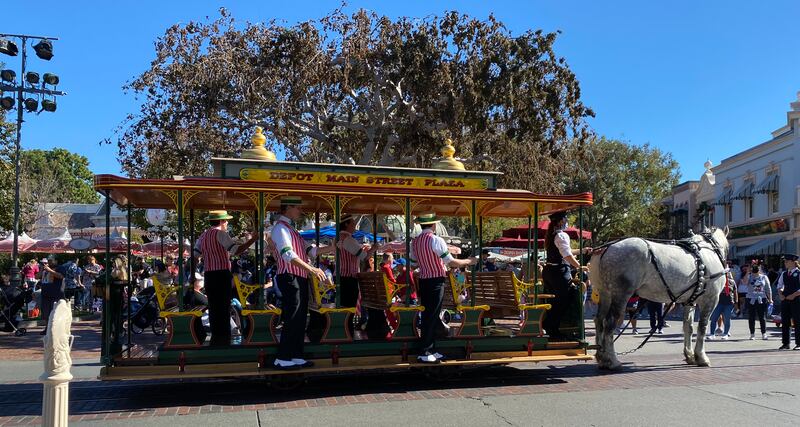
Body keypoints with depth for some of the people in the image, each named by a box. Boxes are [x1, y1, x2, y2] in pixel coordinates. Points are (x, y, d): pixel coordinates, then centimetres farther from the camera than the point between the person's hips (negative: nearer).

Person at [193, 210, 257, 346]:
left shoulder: (203, 235, 14)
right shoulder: (220, 234, -9)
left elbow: (195, 254, 11)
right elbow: (236, 250, -21)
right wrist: (253, 239, -18)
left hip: (208, 275, 8)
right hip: (222, 275, -7)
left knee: (213, 309, 13)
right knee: (223, 310, -4)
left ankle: (215, 342, 19)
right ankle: (223, 342, -4)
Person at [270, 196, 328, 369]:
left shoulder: (291, 229, 21)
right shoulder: (281, 228, -10)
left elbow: (309, 251, 19)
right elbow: (288, 254, -24)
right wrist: (311, 269, -31)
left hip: (300, 279, 10)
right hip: (290, 279, -10)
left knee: (300, 320, 11)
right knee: (292, 319, -8)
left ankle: (296, 356, 18)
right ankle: (282, 359, -2)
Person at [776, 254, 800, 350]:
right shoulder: (784, 274, 12)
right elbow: (780, 286, 18)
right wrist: (781, 294, 1)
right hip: (785, 300, 6)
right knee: (785, 322, 6)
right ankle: (785, 343, 13)